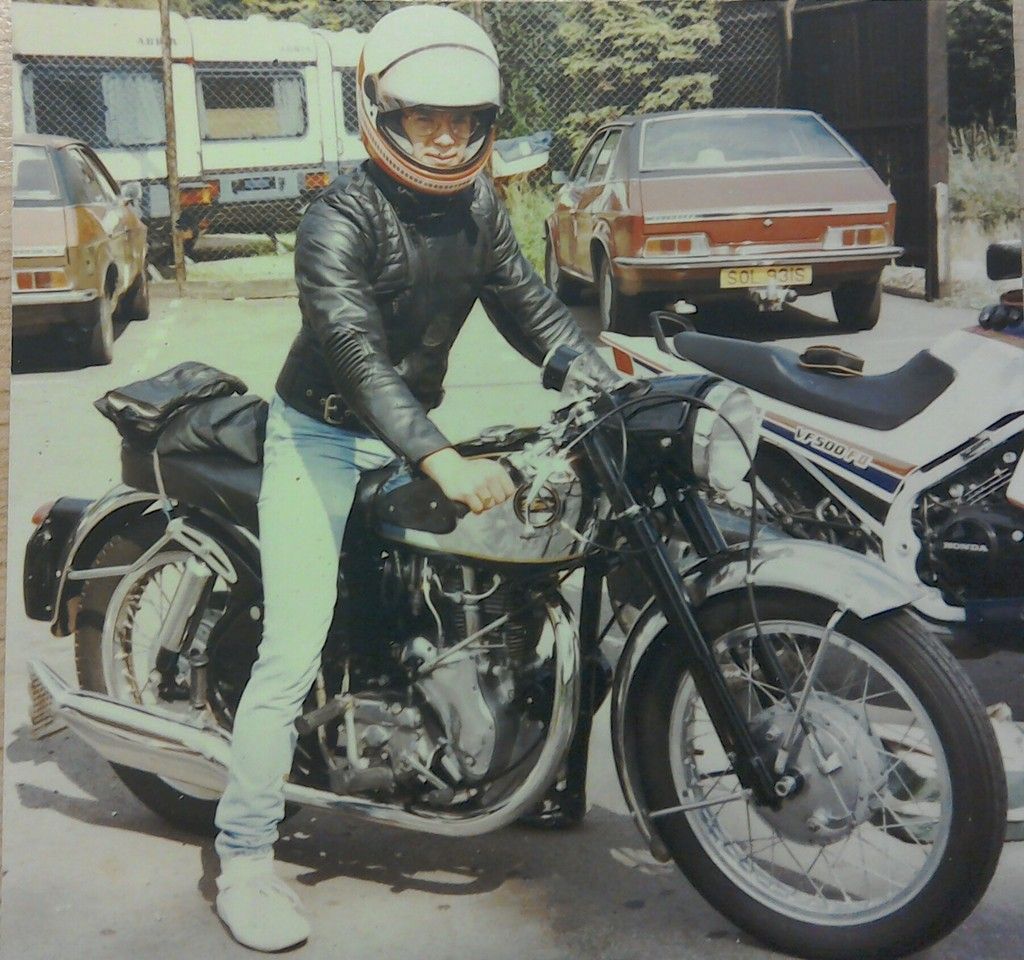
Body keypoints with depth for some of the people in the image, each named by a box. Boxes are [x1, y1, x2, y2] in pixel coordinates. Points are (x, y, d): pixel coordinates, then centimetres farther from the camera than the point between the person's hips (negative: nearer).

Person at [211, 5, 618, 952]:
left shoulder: (477, 205, 3)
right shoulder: (340, 218, -20)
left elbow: (531, 307, 4)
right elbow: (360, 358, -31)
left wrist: (616, 387, -11)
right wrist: (443, 462, -44)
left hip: (413, 428, 7)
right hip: (323, 436, -7)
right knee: (295, 650, -13)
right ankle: (244, 856, -5)